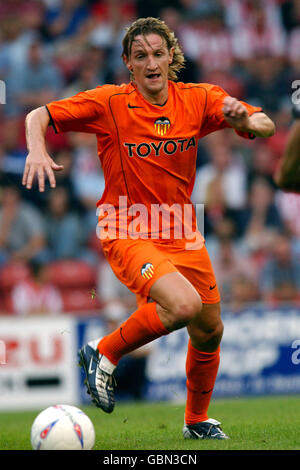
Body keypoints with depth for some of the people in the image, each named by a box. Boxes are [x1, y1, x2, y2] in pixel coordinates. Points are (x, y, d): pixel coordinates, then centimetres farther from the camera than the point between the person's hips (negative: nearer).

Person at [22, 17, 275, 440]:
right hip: (127, 233, -5)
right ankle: (103, 354, -6)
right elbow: (38, 116, -8)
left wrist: (244, 118, -28)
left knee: (209, 333, 11)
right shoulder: (110, 103, -11)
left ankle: (197, 421, 36)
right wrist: (37, 150, -29)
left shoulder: (197, 99, -2)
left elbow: (265, 127, -5)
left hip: (182, 234, 5)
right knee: (184, 304, -29)